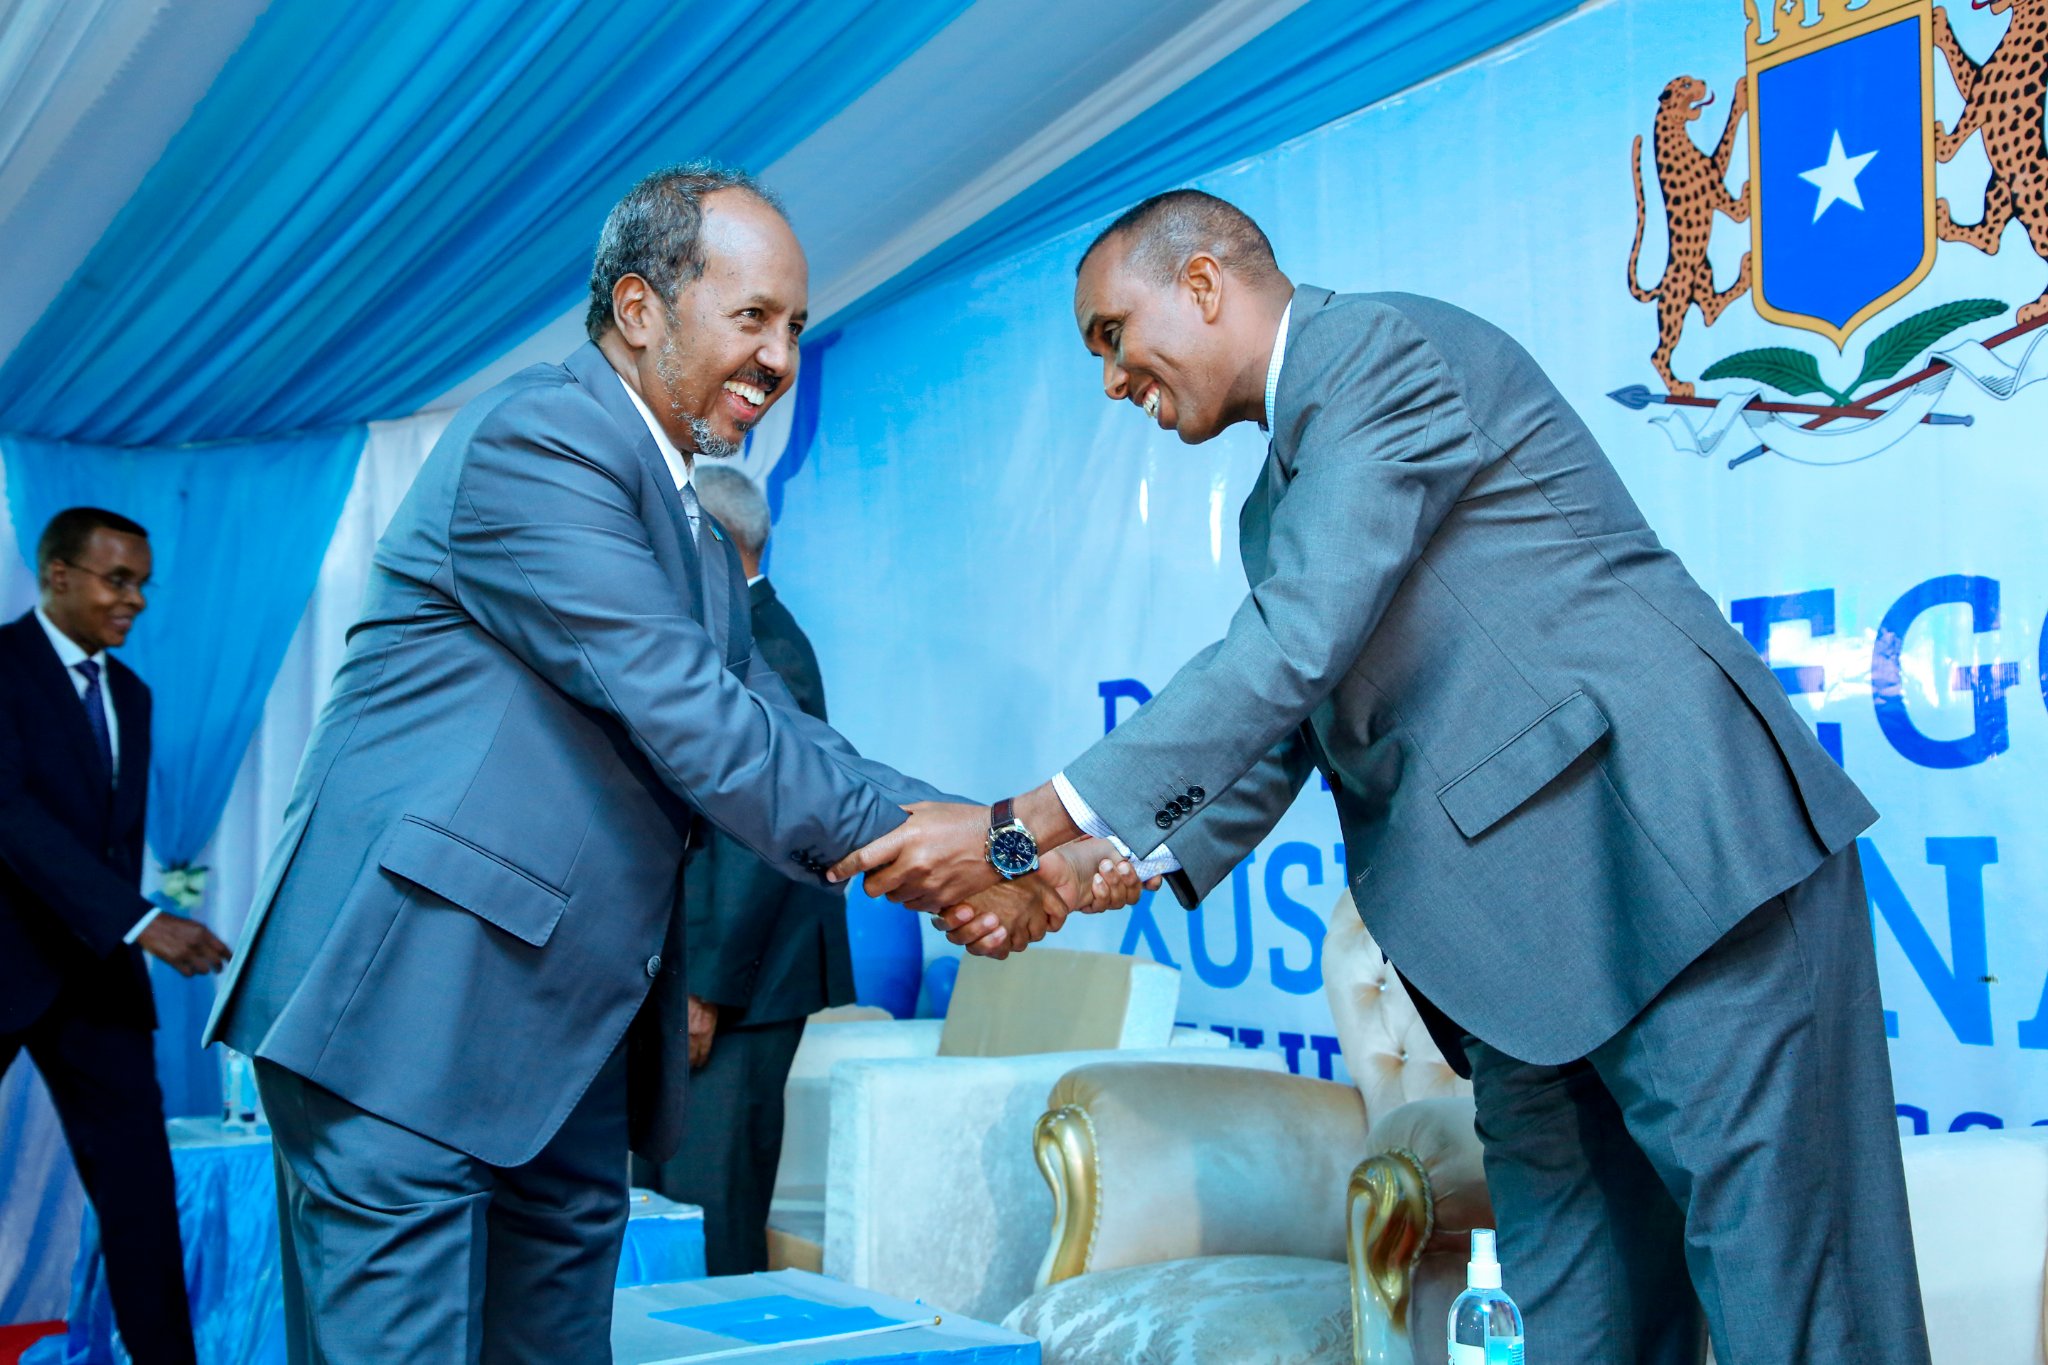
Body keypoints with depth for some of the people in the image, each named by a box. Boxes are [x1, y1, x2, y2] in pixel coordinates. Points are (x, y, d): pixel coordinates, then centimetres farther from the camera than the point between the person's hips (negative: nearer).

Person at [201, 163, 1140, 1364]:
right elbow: (682, 712, -19)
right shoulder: (539, 438, -13)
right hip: (414, 1006, -9)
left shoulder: (693, 523, 17)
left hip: (570, 1029, 9)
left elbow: (772, 728, 11)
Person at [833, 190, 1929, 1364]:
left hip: (1672, 850, -9)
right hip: (1519, 915, 9)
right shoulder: (1278, 501, 22)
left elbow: (1291, 651, -18)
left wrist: (1023, 828, -18)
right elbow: (1277, 739, 18)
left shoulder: (1385, 346, -7)